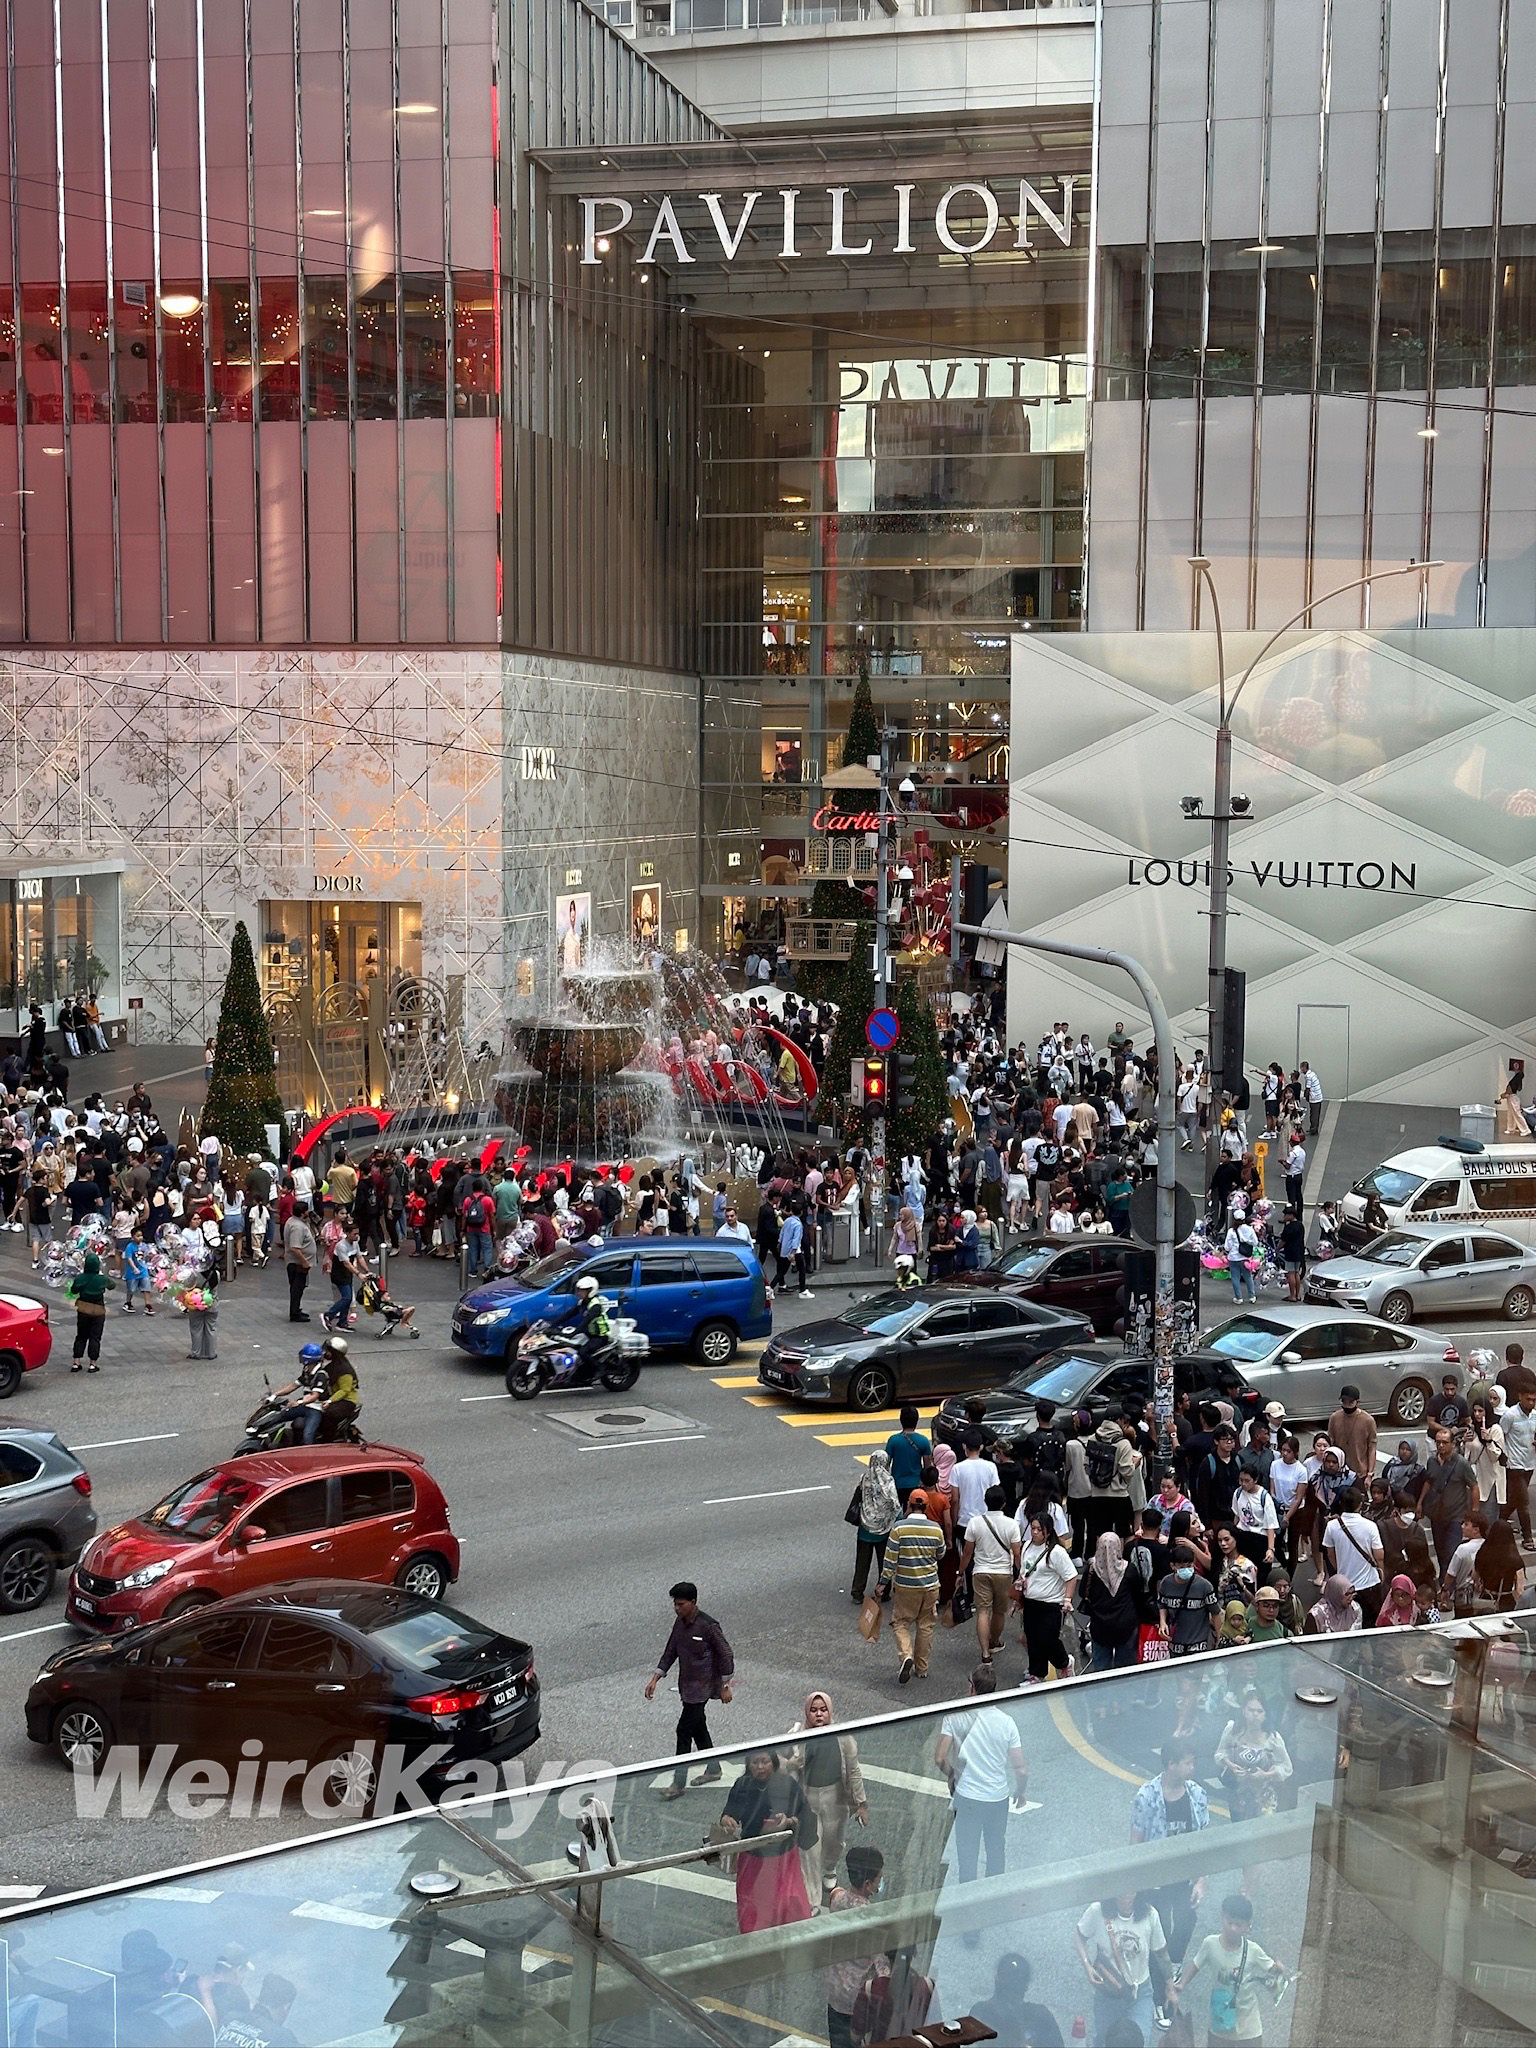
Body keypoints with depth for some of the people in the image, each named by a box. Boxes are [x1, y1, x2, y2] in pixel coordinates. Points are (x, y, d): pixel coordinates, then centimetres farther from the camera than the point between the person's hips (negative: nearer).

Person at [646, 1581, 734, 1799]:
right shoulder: (679, 1622, 2)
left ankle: (679, 1783, -2)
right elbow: (670, 1652, 10)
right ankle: (713, 1769, 35)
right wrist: (655, 1679, 5)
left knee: (684, 1731, -8)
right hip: (686, 1684, 8)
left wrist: (725, 1686, -11)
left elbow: (725, 1655, -15)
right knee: (697, 1727, 18)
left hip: (702, 1686, -8)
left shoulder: (708, 1626, -21)